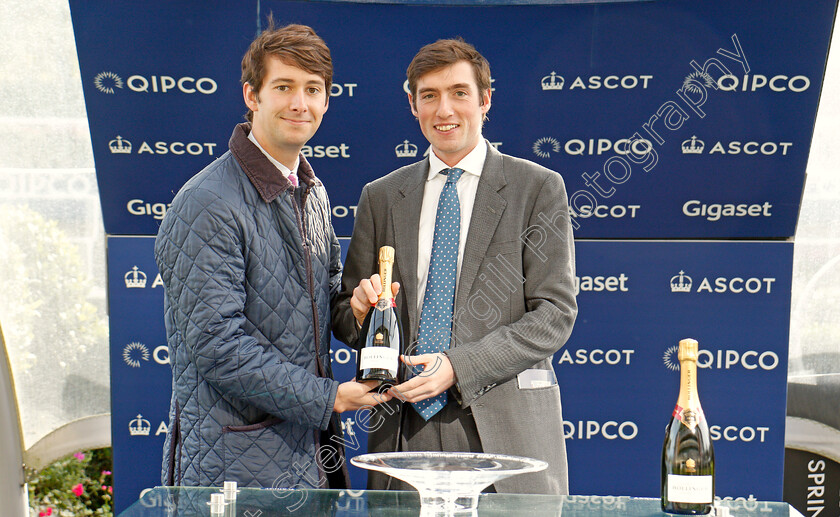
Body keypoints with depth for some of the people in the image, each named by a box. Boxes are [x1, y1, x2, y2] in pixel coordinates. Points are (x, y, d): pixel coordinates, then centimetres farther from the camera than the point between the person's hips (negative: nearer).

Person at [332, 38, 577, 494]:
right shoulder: (381, 197, 13)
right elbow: (343, 315, 15)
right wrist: (360, 308, -9)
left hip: (505, 428, -2)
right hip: (404, 429, 3)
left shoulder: (538, 188, 2)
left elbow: (554, 311, -4)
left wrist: (459, 366, -14)